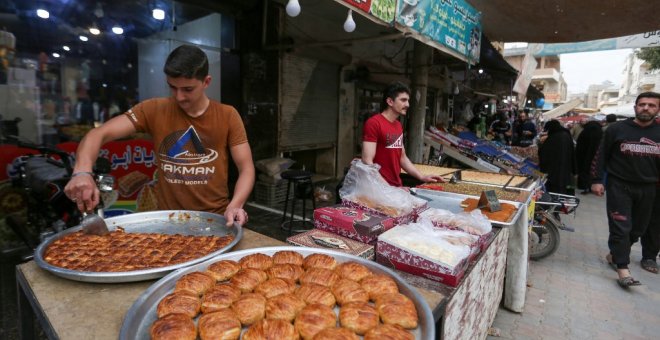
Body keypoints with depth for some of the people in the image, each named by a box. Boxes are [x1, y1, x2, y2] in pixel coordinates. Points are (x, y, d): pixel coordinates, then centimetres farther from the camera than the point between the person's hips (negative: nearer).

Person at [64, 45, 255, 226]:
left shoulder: (228, 116, -3)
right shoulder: (153, 110, -1)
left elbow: (246, 168, -6)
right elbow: (99, 134, -5)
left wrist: (235, 206, -24)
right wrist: (82, 172, -25)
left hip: (216, 220, -2)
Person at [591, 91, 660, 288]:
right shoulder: (617, 129, -3)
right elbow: (601, 155, -1)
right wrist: (597, 180, -6)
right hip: (619, 186, -4)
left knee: (637, 228, 12)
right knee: (621, 227, -6)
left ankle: (614, 255, 31)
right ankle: (622, 269, -3)